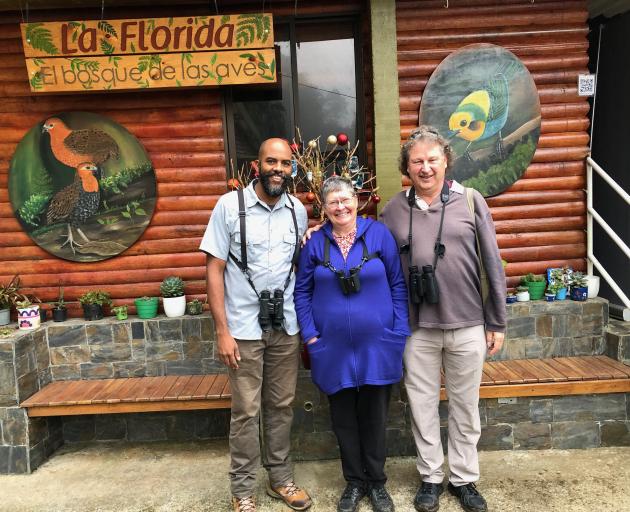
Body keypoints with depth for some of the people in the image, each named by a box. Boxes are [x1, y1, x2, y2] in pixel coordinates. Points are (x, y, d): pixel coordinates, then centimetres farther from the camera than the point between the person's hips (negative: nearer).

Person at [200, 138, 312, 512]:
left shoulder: (298, 210, 4)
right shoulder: (229, 205, -7)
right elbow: (215, 270, -7)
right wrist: (222, 330, -11)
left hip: (286, 326, 3)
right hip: (245, 328, -3)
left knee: (282, 406, 13)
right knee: (246, 411, 5)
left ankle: (281, 478, 31)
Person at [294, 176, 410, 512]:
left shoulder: (379, 234, -4)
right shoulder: (315, 242, -1)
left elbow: (398, 284, -1)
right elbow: (302, 291, 5)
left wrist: (401, 333, -4)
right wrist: (309, 334, -3)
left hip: (376, 344, -1)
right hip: (333, 347, 1)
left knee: (374, 416, 12)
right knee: (343, 418, 13)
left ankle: (376, 482, 32)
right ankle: (354, 481, 33)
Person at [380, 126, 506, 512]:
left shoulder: (470, 201, -2)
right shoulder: (394, 210, 1)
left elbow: (492, 263, -1)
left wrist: (497, 322, 0)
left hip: (467, 326, 0)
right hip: (417, 328, 1)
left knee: (465, 408, 14)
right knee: (423, 407, 12)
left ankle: (464, 479, 33)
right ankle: (431, 478, 32)